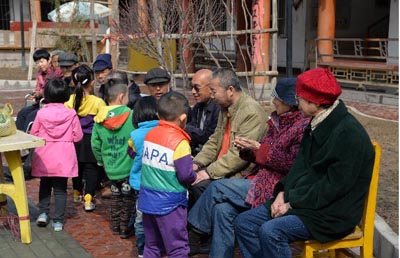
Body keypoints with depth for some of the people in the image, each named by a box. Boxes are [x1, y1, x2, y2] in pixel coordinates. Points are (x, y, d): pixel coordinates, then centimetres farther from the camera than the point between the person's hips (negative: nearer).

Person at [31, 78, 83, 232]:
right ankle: (58, 221, 9)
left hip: (44, 158, 1)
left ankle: (43, 213, 19)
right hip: (64, 159, -1)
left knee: (45, 185, 22)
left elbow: (33, 134, 2)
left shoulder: (41, 113, -8)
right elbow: (77, 136, -5)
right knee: (60, 189, 8)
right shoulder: (71, 114, -10)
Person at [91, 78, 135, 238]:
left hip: (110, 167, 4)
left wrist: (101, 160, 17)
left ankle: (115, 225, 31)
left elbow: (95, 144, 3)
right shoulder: (132, 116, -16)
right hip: (129, 167, -4)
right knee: (128, 198, 10)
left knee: (116, 196, 22)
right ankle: (126, 229, 16)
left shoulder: (100, 119, -2)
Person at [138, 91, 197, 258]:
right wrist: (194, 176, 3)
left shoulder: (149, 135, 3)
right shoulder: (179, 142, -17)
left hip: (147, 200, 7)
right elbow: (186, 176, -19)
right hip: (169, 203, -7)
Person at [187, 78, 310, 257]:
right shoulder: (278, 120, 15)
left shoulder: (304, 126, -13)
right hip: (264, 180, 9)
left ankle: (194, 236, 6)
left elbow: (293, 164, -20)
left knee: (217, 188, -11)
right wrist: (247, 149, -3)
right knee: (223, 209, -11)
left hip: (276, 189, -9)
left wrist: (260, 149, -16)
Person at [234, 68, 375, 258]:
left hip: (332, 213, -9)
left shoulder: (349, 133, -18)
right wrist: (283, 193, -1)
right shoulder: (316, 125, 12)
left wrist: (293, 202, -17)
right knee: (244, 222, -1)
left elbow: (334, 186, -21)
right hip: (301, 201, 9)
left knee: (270, 231, -29)